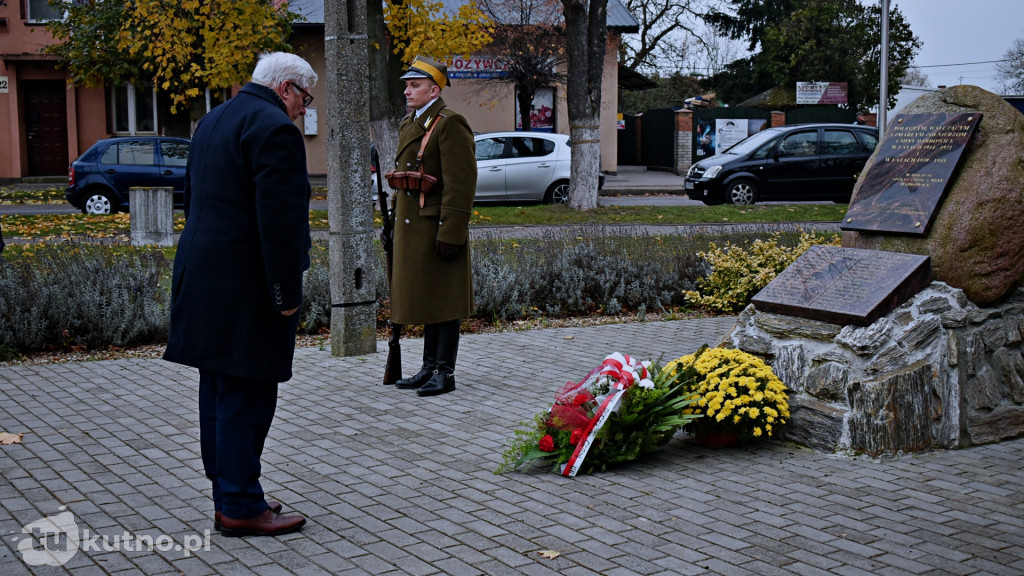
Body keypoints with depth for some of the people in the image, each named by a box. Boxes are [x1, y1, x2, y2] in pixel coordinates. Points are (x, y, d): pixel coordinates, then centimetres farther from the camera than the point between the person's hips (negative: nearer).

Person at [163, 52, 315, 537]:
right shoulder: (275, 129, -14)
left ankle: (228, 497, 23)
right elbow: (278, 219, -20)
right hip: (244, 289, -10)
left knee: (218, 395, 14)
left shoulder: (214, 120, 17)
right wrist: (287, 293, -16)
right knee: (245, 397, -4)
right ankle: (241, 507, 3)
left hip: (202, 278, 10)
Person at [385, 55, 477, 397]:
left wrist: (450, 233, -22)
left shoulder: (450, 125, -13)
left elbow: (461, 184, -18)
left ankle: (445, 373, 7)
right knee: (424, 301, 15)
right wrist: (395, 222, 20)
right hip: (412, 228, 9)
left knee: (442, 303, -1)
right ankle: (429, 368, 24)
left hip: (436, 227, -9)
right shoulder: (408, 124, 16)